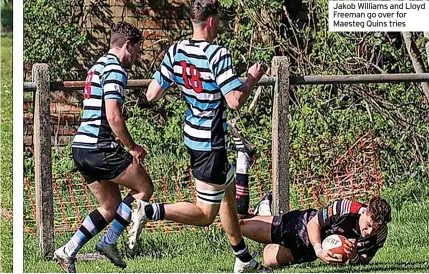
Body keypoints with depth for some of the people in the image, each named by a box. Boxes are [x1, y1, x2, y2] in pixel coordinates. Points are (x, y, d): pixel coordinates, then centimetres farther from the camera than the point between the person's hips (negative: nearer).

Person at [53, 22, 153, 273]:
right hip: (100, 148, -10)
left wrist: (126, 146, 23)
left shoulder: (98, 66, 20)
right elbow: (113, 116, -21)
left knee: (111, 207, 16)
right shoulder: (115, 69, -12)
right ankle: (109, 241, 0)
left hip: (81, 148, 10)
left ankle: (68, 252, 8)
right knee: (144, 188, 4)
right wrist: (133, 148, -10)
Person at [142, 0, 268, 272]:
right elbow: (235, 101, -25)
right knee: (205, 214, -2)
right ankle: (149, 211, -21)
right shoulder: (218, 54, -21)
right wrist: (253, 78, -8)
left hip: (193, 135, 9)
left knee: (229, 190, 26)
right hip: (211, 142, -9)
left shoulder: (176, 52, -1)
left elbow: (152, 94, 1)